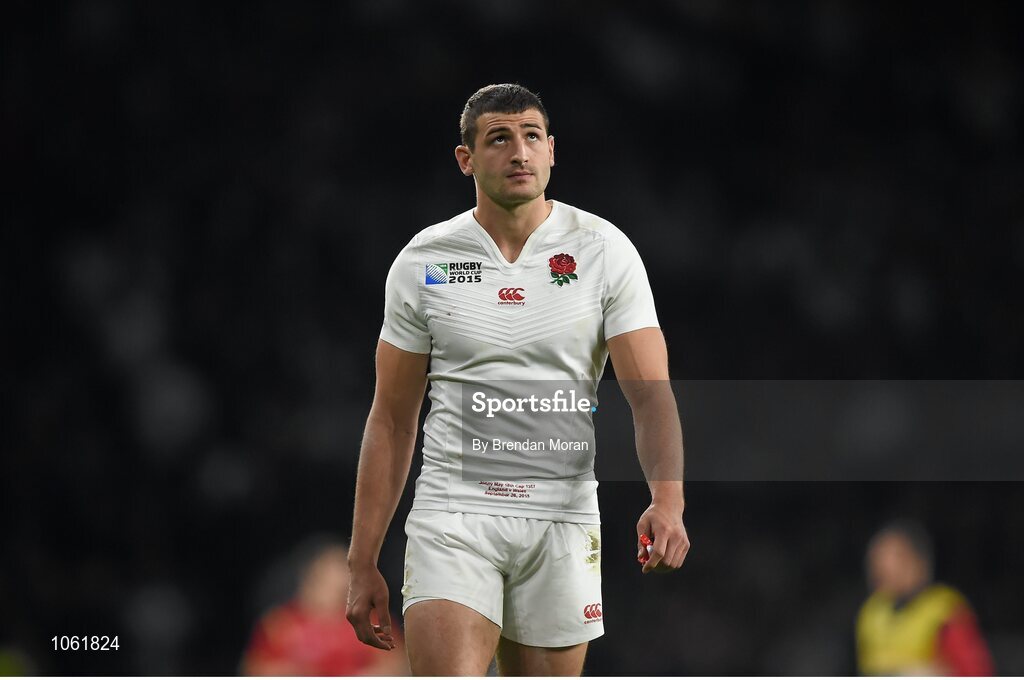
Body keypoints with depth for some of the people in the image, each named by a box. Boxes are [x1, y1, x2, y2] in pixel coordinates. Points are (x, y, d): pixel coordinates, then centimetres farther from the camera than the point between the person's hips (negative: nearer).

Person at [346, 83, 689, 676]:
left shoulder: (604, 251, 1)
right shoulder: (423, 262, 3)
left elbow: (650, 390, -5)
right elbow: (393, 419, 8)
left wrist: (667, 500, -25)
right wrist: (363, 565, 5)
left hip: (563, 519, 1)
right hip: (452, 515, 0)